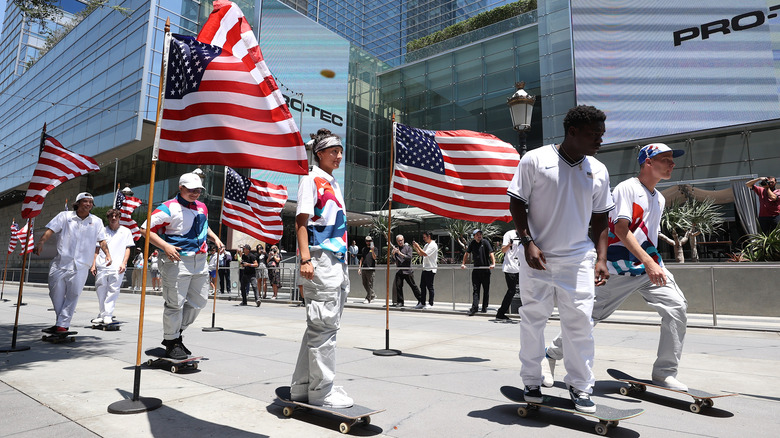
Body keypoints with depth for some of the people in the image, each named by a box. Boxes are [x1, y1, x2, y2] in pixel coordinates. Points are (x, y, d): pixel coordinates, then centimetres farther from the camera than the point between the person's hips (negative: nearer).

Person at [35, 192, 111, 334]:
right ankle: (61, 323, 18)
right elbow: (50, 230, 0)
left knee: (73, 295, -4)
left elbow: (102, 240, 12)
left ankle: (62, 325, 1)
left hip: (81, 266, 0)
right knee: (56, 293, 3)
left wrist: (108, 254, -2)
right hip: (61, 263, 0)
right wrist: (41, 242, -17)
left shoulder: (96, 221, 12)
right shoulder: (65, 216, 10)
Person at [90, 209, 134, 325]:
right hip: (101, 266, 2)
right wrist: (93, 264, 9)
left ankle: (108, 315, -4)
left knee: (113, 291, -7)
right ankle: (102, 314, 16)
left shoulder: (126, 231, 11)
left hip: (117, 267, -2)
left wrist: (124, 263, -5)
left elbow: (127, 249, 7)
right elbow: (97, 249, 16)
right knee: (101, 291, 5)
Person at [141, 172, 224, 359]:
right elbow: (146, 229, -10)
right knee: (175, 303, -1)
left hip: (200, 261, 7)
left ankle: (177, 333, 31)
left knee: (199, 301, 13)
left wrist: (215, 238, 14)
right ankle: (171, 342, 17)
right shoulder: (168, 208, -8)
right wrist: (165, 246, -22)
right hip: (176, 261, -7)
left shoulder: (202, 207, 14)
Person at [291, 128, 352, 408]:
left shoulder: (333, 185, 22)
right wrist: (305, 259, -22)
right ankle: (321, 390, 5)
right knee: (323, 325, -6)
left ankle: (303, 387, 24)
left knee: (323, 326, 13)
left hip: (338, 262, 10)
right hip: (321, 262, -9)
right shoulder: (311, 180, -3)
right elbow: (301, 221, -12)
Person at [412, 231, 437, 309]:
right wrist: (415, 247, 10)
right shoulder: (426, 245, 18)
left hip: (430, 269, -9)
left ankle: (430, 303, 3)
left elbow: (425, 254, -21)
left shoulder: (433, 245, -12)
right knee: (422, 286, 9)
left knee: (430, 287, -3)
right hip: (425, 269, 9)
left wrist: (418, 246, -14)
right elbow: (420, 254, 20)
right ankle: (422, 303, 16)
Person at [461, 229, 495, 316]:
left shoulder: (485, 242, -5)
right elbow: (466, 253, 19)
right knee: (475, 289, 0)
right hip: (476, 269, 3)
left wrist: (493, 263, -26)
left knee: (486, 289, 7)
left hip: (485, 269, -3)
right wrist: (463, 264, 17)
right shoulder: (472, 243, 7)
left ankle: (484, 307, 17)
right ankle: (474, 307, -2)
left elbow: (491, 253, -13)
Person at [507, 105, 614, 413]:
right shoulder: (535, 160, -5)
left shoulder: (598, 171, 8)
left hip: (579, 259, 3)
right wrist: (528, 242, -11)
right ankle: (531, 382, 24)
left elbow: (600, 217, 13)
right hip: (538, 257, -3)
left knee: (580, 322, 3)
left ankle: (580, 387, 20)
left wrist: (601, 257, 4)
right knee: (533, 320, 7)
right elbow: (517, 203, -3)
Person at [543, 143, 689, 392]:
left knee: (677, 307, -7)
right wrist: (649, 263, -27)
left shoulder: (660, 199, 17)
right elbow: (621, 229, -20)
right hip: (619, 267, -8)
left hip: (650, 266, 8)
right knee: (589, 315, -5)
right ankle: (551, 356, 14)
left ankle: (664, 373, 6)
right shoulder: (627, 188, -9)